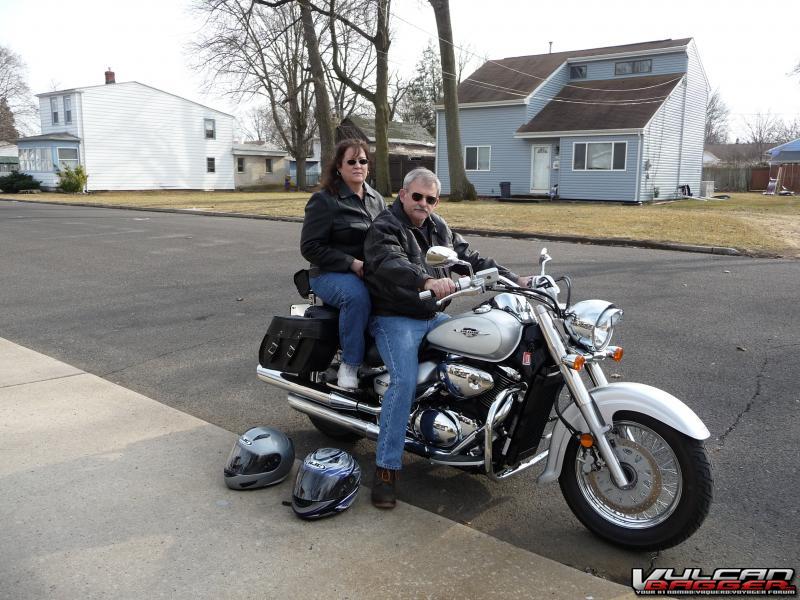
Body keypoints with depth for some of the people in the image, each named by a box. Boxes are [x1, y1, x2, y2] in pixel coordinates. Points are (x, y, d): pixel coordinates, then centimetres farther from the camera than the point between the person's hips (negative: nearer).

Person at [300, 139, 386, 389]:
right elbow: (310, 247, -10)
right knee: (357, 295, -37)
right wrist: (351, 263, -18)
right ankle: (350, 364, -20)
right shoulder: (324, 200, -4)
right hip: (330, 274, -5)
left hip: (371, 272, 5)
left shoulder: (377, 200, 16)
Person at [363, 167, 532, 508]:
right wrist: (427, 281, -49)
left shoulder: (439, 228, 14)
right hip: (395, 318, -7)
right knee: (404, 382, -26)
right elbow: (390, 266, -30)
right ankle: (386, 468, -17)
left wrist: (513, 280, 2)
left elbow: (470, 259, 13)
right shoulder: (384, 228, -10)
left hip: (435, 315, 8)